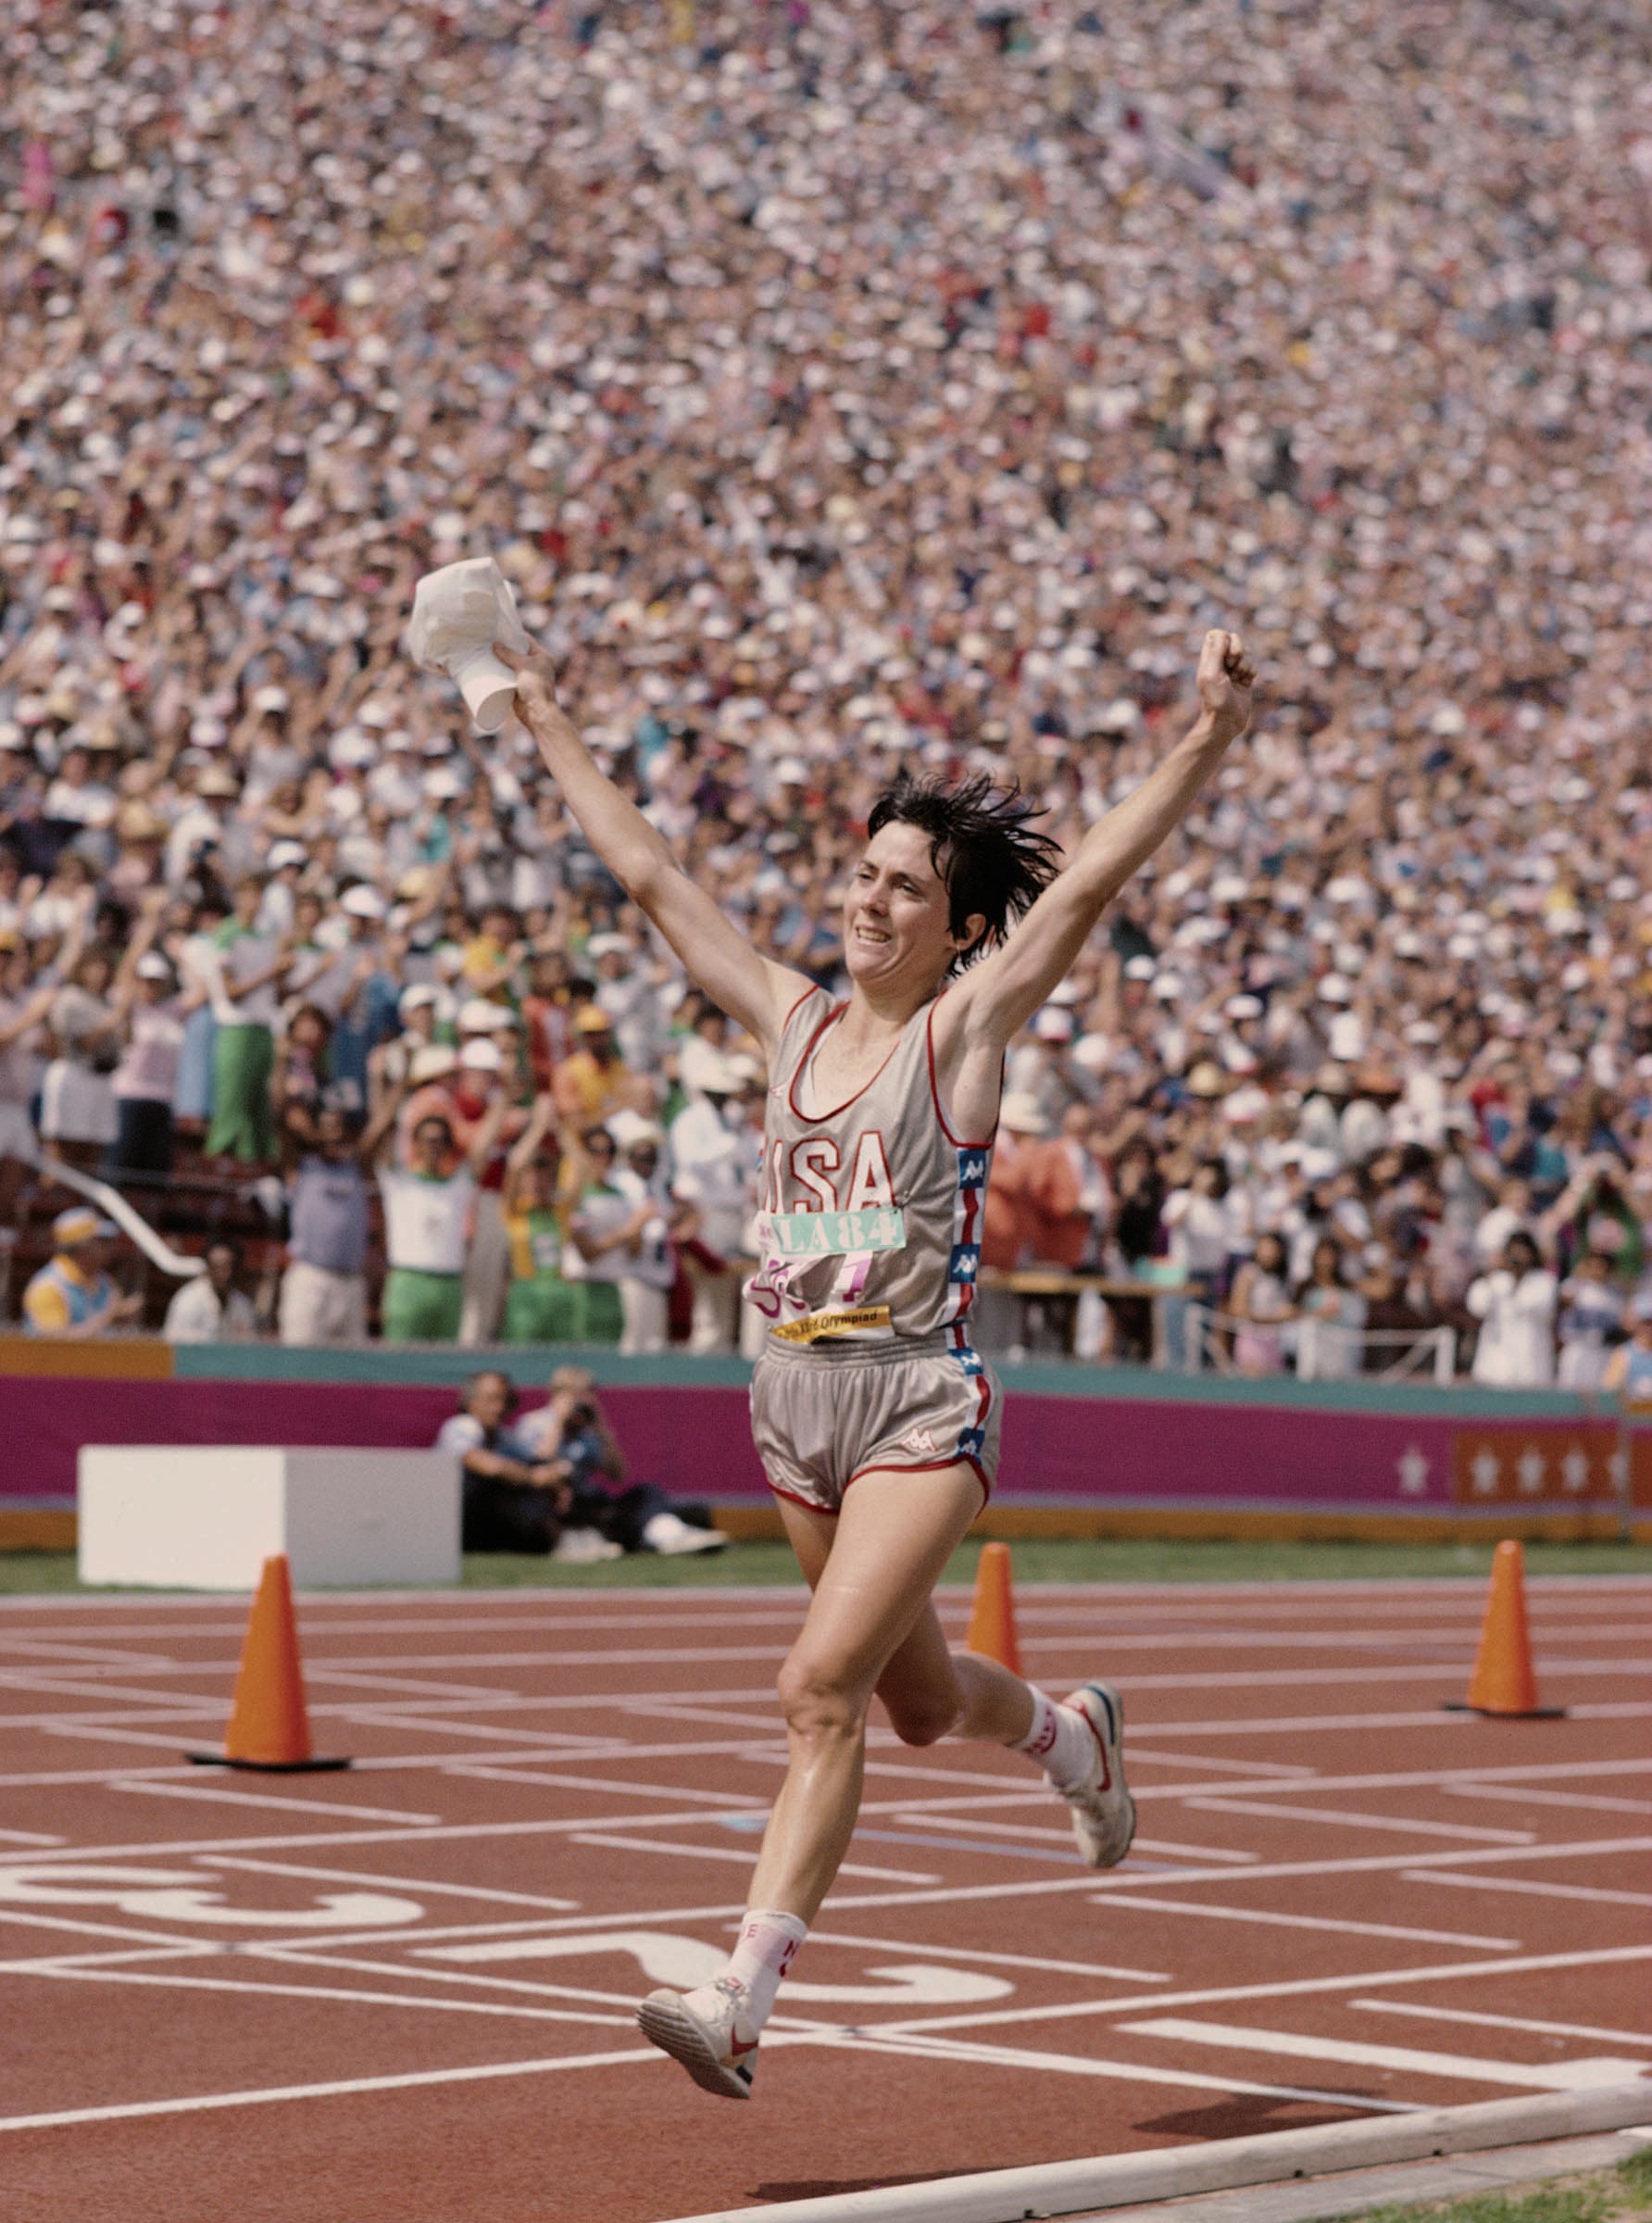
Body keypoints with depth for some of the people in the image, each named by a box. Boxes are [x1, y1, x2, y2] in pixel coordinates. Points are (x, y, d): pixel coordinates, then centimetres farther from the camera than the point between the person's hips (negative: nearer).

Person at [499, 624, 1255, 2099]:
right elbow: (652, 877, 17)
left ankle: (743, 2000, -21)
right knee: (920, 1702, 20)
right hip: (798, 1395, 6)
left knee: (825, 1684, -19)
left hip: (924, 1397, -6)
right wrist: (551, 731, 21)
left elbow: (1092, 880, -13)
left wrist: (1214, 736, -23)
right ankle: (1074, 1739, 52)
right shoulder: (792, 1020, 10)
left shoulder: (965, 1026, -3)